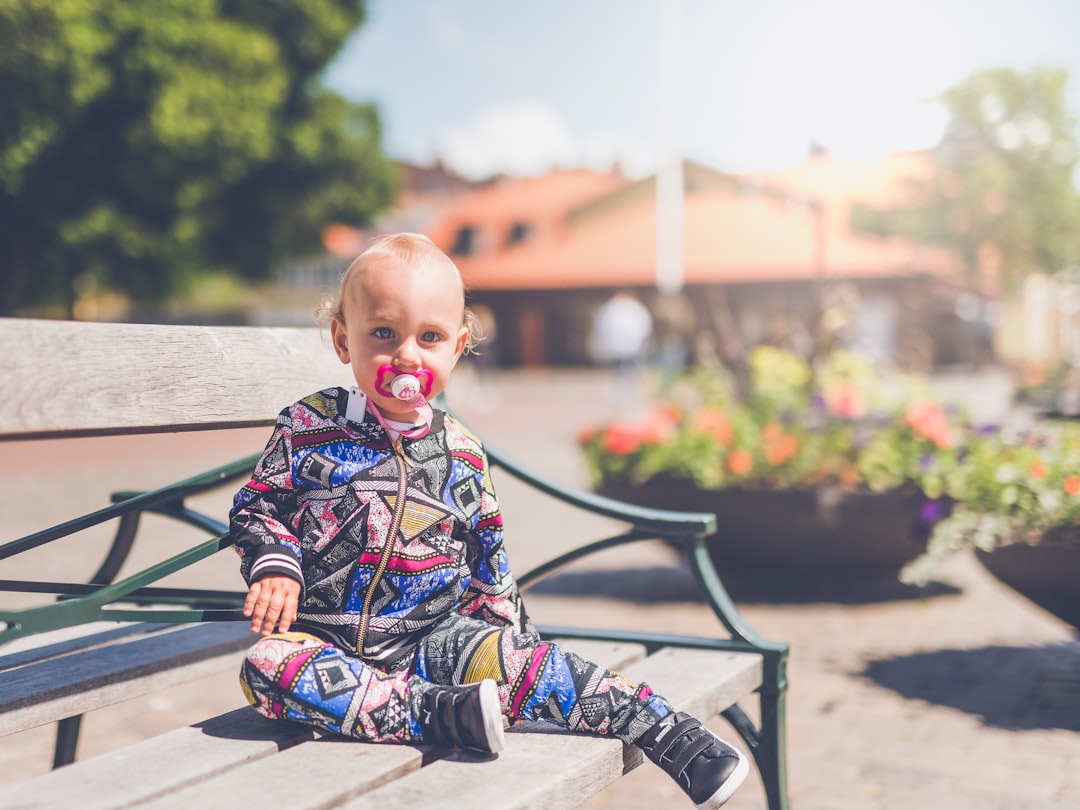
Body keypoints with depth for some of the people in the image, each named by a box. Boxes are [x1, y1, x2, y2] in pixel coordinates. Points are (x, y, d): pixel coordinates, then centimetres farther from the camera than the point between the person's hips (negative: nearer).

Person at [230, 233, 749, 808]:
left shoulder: (461, 454, 5)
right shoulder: (308, 430, -3)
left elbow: (486, 556, 15)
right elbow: (258, 507, 4)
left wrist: (508, 632, 12)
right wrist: (274, 568, -14)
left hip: (432, 635, 1)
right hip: (324, 636, -1)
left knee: (523, 661, -22)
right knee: (266, 666, -32)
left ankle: (673, 738, -14)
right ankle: (433, 713, -36)